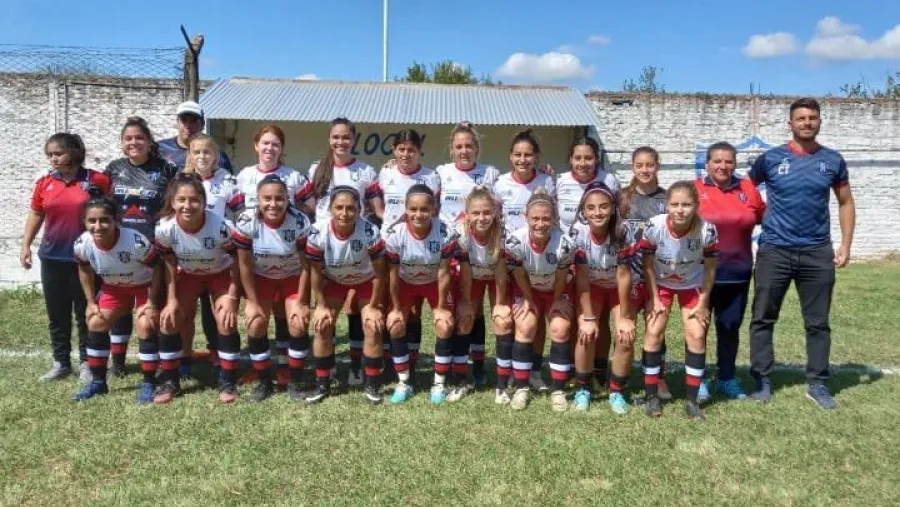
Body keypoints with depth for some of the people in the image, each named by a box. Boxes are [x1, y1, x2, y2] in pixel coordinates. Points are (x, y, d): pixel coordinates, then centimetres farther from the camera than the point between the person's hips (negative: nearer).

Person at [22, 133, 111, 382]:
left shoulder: (97, 180, -7)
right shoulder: (44, 183, 4)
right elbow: (36, 215, 14)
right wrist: (25, 245, 9)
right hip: (52, 258, 4)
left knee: (86, 314, 6)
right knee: (57, 314, 10)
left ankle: (87, 362, 18)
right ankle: (61, 363, 22)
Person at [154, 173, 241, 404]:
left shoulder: (220, 226, -33)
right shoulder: (165, 228, -26)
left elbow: (236, 262, -19)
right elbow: (170, 265, -10)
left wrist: (231, 296, -20)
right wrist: (172, 299, -11)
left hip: (221, 274, -3)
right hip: (188, 275, 3)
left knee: (226, 320, -17)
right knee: (169, 319, -9)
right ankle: (170, 380, 9)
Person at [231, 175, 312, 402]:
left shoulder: (300, 222, -27)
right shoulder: (246, 221, -25)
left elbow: (306, 266, -17)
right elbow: (244, 265, -15)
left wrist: (300, 302, -13)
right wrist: (253, 302, -12)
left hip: (293, 278, -1)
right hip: (261, 278, 1)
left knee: (298, 324, -14)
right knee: (256, 324, -12)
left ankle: (295, 382, 6)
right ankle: (264, 382, 9)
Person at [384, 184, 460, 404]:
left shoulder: (445, 233, -31)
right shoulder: (395, 234, -28)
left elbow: (443, 273, -20)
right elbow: (393, 274, -17)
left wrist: (441, 307, -13)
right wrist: (396, 308, -10)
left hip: (435, 283, -1)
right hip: (406, 283, 1)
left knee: (444, 327, -14)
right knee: (395, 326, -10)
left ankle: (439, 383, 4)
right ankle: (404, 382, 7)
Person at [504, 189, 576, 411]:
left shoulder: (564, 244, -34)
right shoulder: (515, 241, -32)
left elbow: (561, 279, -18)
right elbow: (520, 276, -17)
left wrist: (557, 301, -5)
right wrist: (529, 301, -7)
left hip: (557, 291, 0)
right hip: (527, 289, 0)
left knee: (560, 330, -11)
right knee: (525, 328, -13)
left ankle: (558, 390, 2)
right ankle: (521, 388, 0)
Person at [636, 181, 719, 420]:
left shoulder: (707, 231, -29)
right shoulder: (654, 227, -30)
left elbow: (709, 269, -13)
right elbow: (648, 265, -14)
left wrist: (703, 303, -8)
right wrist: (656, 300, -11)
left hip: (692, 286, 0)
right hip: (660, 284, 0)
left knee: (696, 335, -7)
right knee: (654, 332, -8)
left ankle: (692, 399, 6)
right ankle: (652, 396, 5)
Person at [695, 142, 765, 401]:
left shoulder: (748, 189, 4)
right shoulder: (694, 190, -6)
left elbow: (765, 219, 17)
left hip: (737, 273, 3)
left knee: (730, 326, 12)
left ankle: (726, 378, 26)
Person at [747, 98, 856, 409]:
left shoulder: (832, 161, 5)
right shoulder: (770, 159, 0)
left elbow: (846, 203, 12)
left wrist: (846, 244, 3)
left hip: (818, 253, 2)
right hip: (774, 251, -1)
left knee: (818, 322, 7)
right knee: (763, 318, 3)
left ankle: (817, 383, 18)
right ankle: (762, 380, 14)